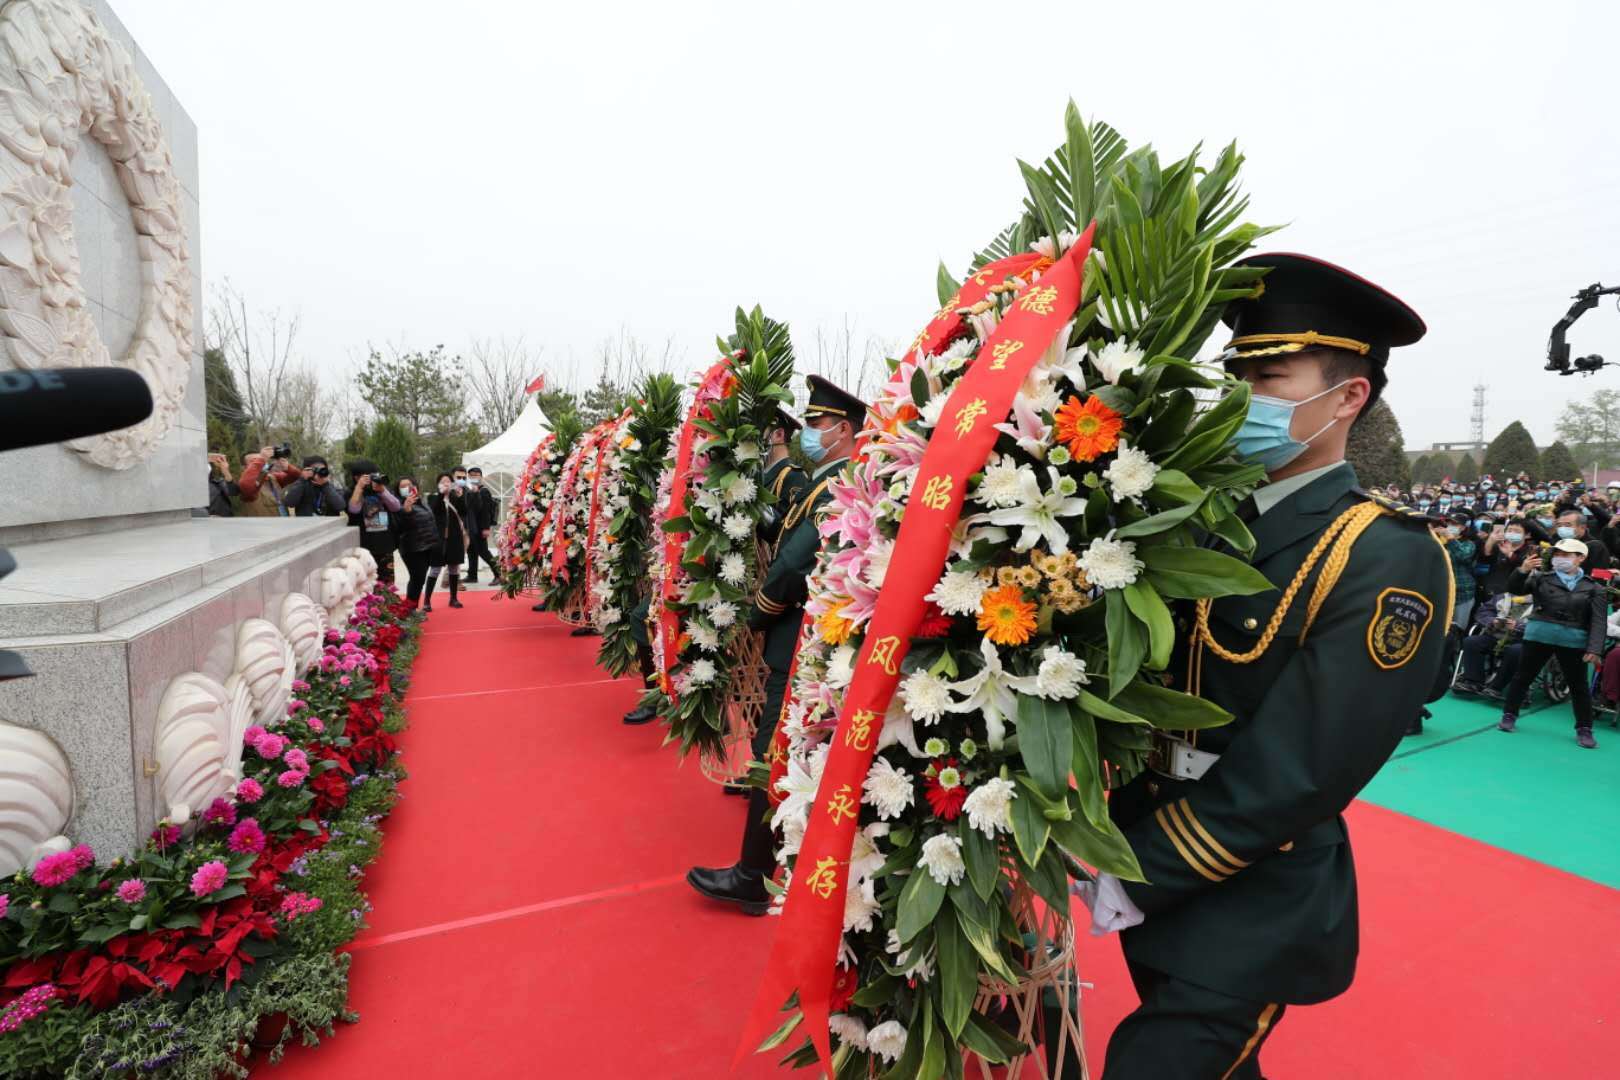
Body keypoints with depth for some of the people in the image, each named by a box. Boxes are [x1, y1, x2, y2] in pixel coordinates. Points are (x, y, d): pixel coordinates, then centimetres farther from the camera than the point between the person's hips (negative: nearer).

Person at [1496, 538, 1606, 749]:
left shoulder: (1593, 588, 5)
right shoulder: (1542, 577, 6)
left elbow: (1599, 621, 1)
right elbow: (1515, 589, -4)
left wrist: (1595, 649, -9)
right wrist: (1523, 571, -23)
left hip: (1573, 642, 0)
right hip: (1539, 635, 0)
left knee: (1579, 685, 7)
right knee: (1523, 676, 7)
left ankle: (1584, 729, 17)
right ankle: (1509, 716, 17)